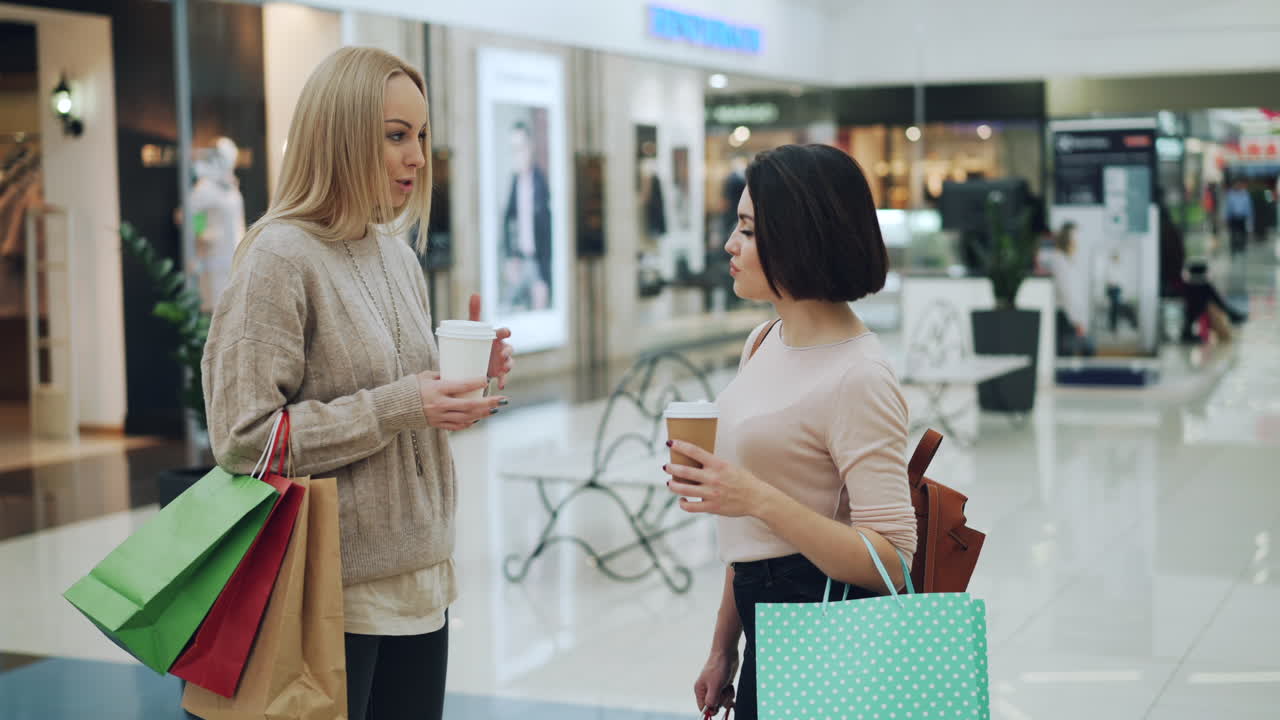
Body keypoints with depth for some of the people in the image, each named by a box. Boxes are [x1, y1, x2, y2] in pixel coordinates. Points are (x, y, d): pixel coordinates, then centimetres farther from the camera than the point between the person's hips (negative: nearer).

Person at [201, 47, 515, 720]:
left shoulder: (399, 257, 11)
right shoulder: (280, 258, -12)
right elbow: (241, 438, -18)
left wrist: (467, 379, -1)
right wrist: (396, 407, -21)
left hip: (420, 578, 7)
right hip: (334, 594, -7)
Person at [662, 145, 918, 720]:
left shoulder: (858, 378, -19)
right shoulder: (765, 342, 8)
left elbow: (892, 562, -22)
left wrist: (760, 499, -28)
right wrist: (724, 648, 17)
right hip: (769, 628, 8)